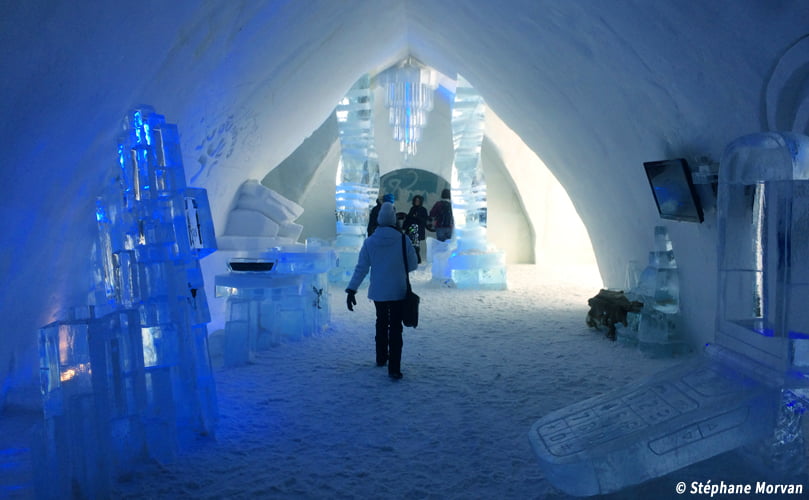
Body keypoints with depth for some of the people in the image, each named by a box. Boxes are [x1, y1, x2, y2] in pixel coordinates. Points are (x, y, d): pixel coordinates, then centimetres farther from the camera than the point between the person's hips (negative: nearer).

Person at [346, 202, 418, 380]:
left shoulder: (369, 241, -8)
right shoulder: (403, 239, -13)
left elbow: (361, 268, -7)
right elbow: (413, 265, -4)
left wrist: (352, 290, -4)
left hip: (378, 291, 2)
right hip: (398, 291, -2)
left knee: (381, 323, 22)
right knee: (395, 328, 2)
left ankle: (381, 358, 34)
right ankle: (394, 368, -4)